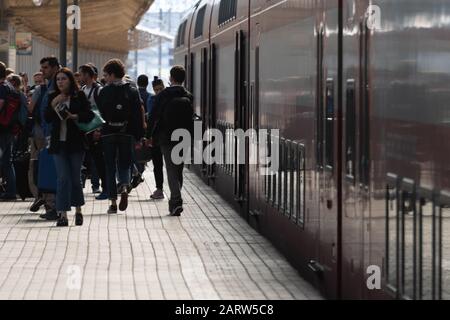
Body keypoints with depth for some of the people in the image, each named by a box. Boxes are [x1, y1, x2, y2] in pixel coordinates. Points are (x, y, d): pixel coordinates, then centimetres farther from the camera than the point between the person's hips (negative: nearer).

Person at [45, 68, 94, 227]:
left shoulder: (79, 96, 0)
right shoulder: (53, 97, 8)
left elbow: (89, 115, -5)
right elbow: (47, 118, 1)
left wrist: (75, 116, -18)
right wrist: (53, 104, -12)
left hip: (76, 142, -2)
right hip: (58, 143, 2)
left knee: (75, 178, 6)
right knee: (63, 178, -5)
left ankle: (78, 210, 25)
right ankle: (63, 214, -7)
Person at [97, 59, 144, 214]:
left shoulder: (104, 92, -3)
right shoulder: (132, 92, 2)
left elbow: (100, 113, -5)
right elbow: (138, 115, 0)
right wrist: (139, 137, 3)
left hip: (108, 133, -1)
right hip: (127, 134, 1)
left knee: (110, 167, 7)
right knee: (124, 165, 13)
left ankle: (113, 202, 4)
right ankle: (124, 187, -17)